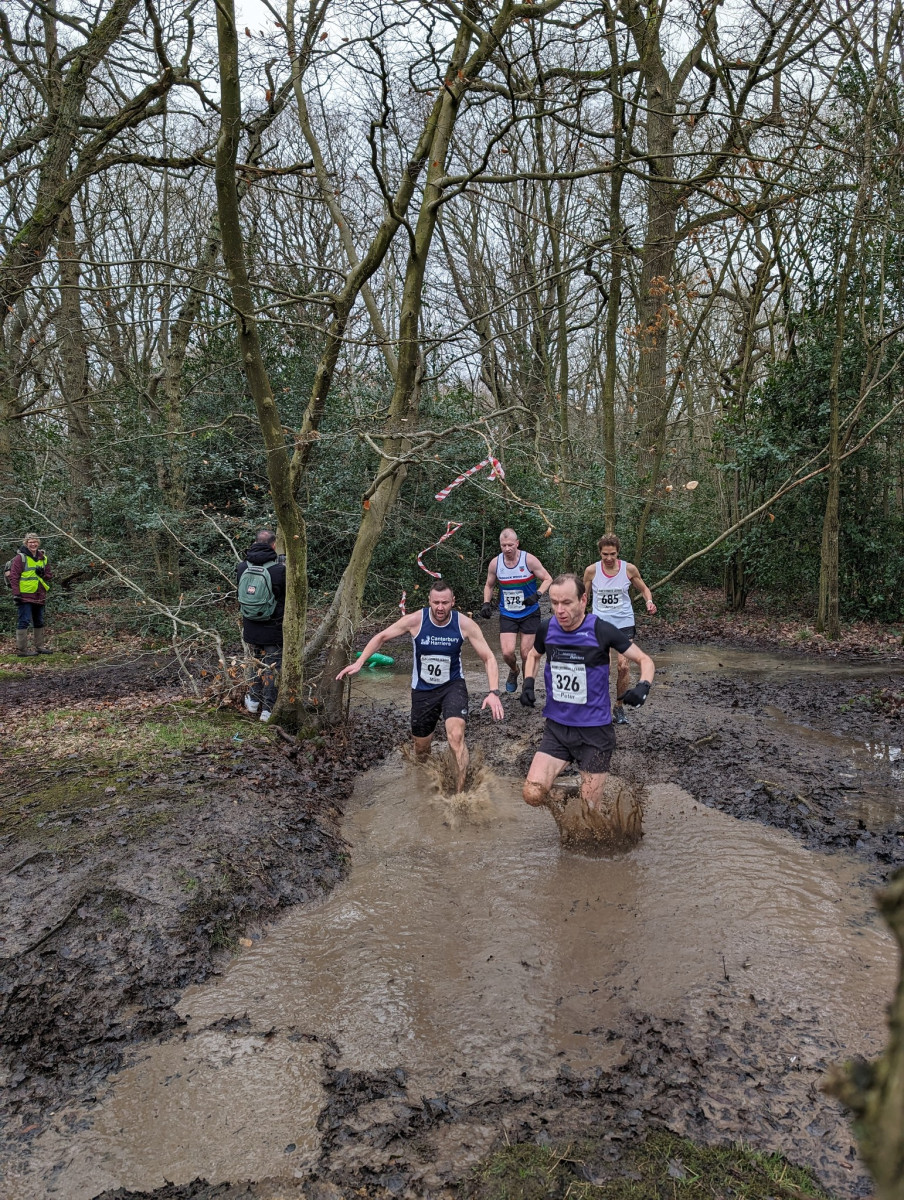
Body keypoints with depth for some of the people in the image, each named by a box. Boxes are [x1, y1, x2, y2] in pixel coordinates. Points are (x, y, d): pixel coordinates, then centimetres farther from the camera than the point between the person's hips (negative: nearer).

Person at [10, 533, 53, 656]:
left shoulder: (43, 558, 14)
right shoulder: (20, 557, -6)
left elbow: (50, 575, 17)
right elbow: (13, 576, -10)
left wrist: (43, 574, -6)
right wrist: (16, 594, -16)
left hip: (39, 597, 7)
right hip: (25, 596, -7)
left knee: (39, 622, 15)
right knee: (24, 622, -7)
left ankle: (40, 646, 24)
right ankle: (21, 649, -4)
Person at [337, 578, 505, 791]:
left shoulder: (465, 624, -18)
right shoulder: (415, 620, -17)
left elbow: (488, 658, -13)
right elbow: (381, 637, -3)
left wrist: (493, 692, -26)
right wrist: (359, 662, -11)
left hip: (453, 686, -1)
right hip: (422, 690, 1)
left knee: (456, 738, -26)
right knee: (421, 750, 13)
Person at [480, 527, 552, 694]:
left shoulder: (529, 560, -13)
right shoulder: (495, 563, -4)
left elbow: (548, 579, -7)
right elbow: (489, 585, 12)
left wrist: (537, 594, -25)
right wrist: (486, 603, -4)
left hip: (529, 613, -2)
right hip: (507, 614, 2)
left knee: (526, 654, 1)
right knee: (507, 652, -13)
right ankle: (513, 671, 23)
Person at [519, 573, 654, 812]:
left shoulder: (601, 631, -14)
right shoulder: (547, 629, -4)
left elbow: (644, 660, -5)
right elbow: (534, 655, 19)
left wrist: (643, 686, -25)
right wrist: (528, 683, 0)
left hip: (594, 730, -3)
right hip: (557, 728, 3)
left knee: (590, 810, 3)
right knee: (533, 795, -11)